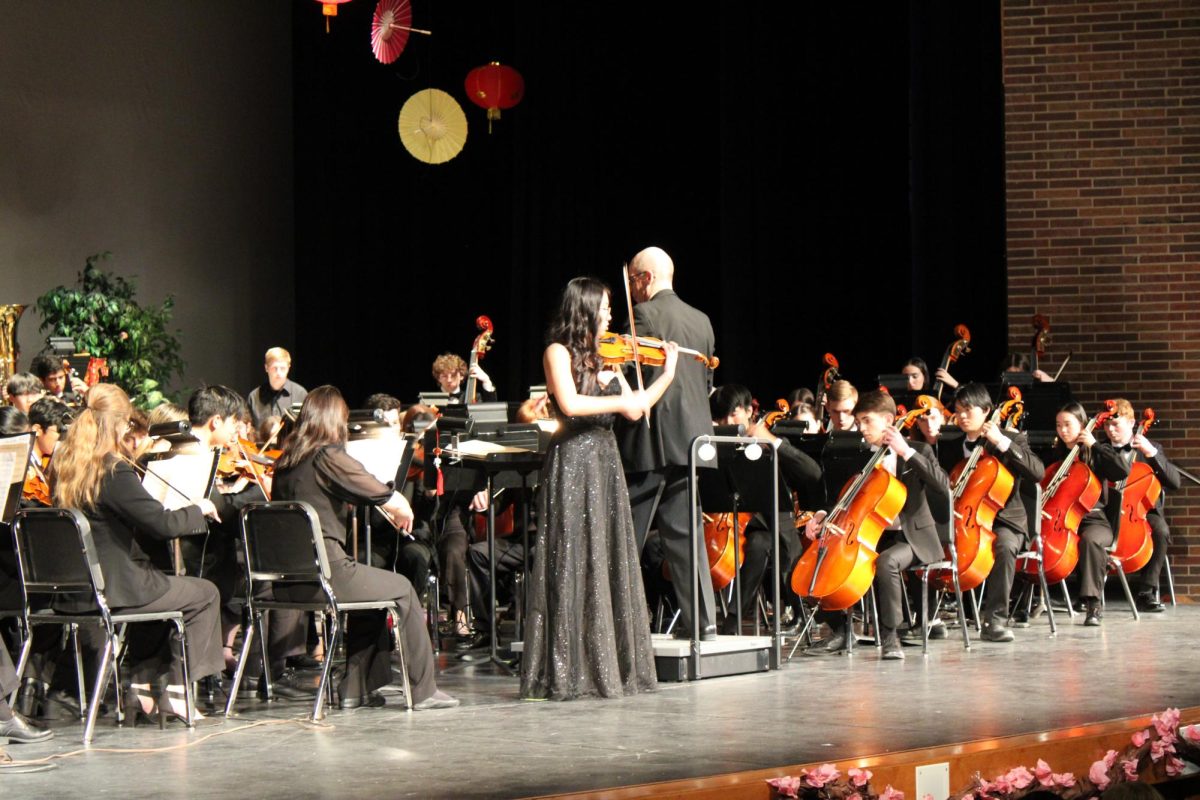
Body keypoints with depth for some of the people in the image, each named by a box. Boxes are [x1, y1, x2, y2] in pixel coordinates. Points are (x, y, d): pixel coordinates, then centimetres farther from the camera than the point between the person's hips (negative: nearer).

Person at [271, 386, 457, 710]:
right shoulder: (329, 457, -12)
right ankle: (423, 690, 18)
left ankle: (357, 687, 28)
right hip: (323, 574, -8)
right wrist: (402, 511, 12)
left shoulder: (285, 462, 10)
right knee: (401, 589, 14)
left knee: (371, 584, 30)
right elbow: (399, 505, -13)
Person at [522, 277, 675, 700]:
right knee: (573, 567, -8)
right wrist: (619, 401, -15)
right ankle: (566, 672, -5)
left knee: (611, 565, 7)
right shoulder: (558, 352, -6)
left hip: (606, 464, 8)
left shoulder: (603, 356, 15)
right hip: (572, 464, -8)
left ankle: (609, 665, 11)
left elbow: (634, 410, 14)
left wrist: (667, 373, 11)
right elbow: (570, 404, -21)